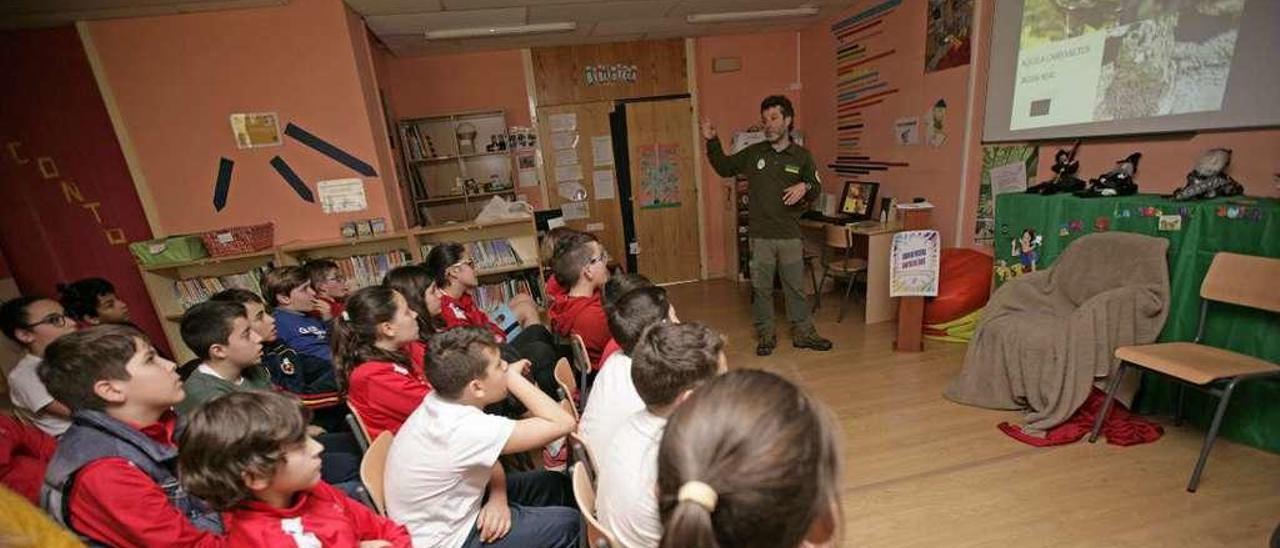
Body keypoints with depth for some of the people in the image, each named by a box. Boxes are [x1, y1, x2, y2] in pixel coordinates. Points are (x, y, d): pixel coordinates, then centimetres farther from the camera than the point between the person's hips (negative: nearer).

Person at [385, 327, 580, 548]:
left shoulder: (441, 401, -12)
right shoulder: (465, 429, -38)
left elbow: (488, 455, 4)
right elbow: (562, 423, -37)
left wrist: (498, 497, -13)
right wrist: (514, 378, -27)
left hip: (451, 507, 7)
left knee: (557, 484, 10)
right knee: (569, 523, -5)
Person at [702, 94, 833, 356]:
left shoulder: (802, 156, 4)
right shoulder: (753, 153, 4)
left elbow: (816, 188, 8)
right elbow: (724, 168, 14)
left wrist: (805, 187, -15)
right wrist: (712, 142, 2)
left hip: (790, 236, 0)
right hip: (760, 236, 0)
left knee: (795, 286, 8)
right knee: (761, 287, 7)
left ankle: (803, 333, 24)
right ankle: (766, 335, 21)